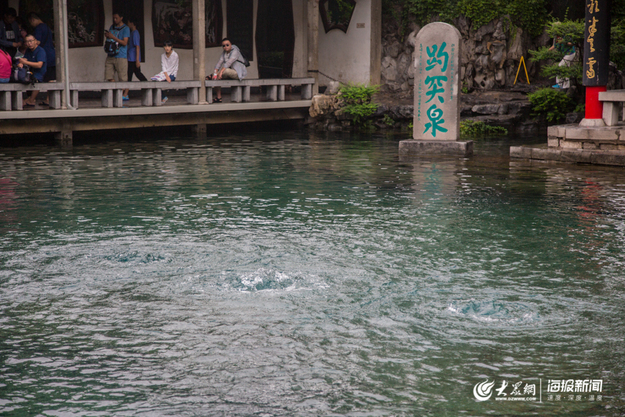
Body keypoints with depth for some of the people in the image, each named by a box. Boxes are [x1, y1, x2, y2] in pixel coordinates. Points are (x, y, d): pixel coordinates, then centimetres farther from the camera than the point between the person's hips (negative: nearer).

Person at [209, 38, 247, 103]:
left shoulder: (235, 51, -15)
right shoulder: (224, 53, 8)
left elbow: (229, 62, -27)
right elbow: (219, 62, -4)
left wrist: (221, 72, -36)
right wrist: (215, 72, -21)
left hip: (239, 73, -8)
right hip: (230, 74, 8)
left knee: (226, 70, -37)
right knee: (216, 78, -9)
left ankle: (210, 77, -16)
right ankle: (218, 98, -7)